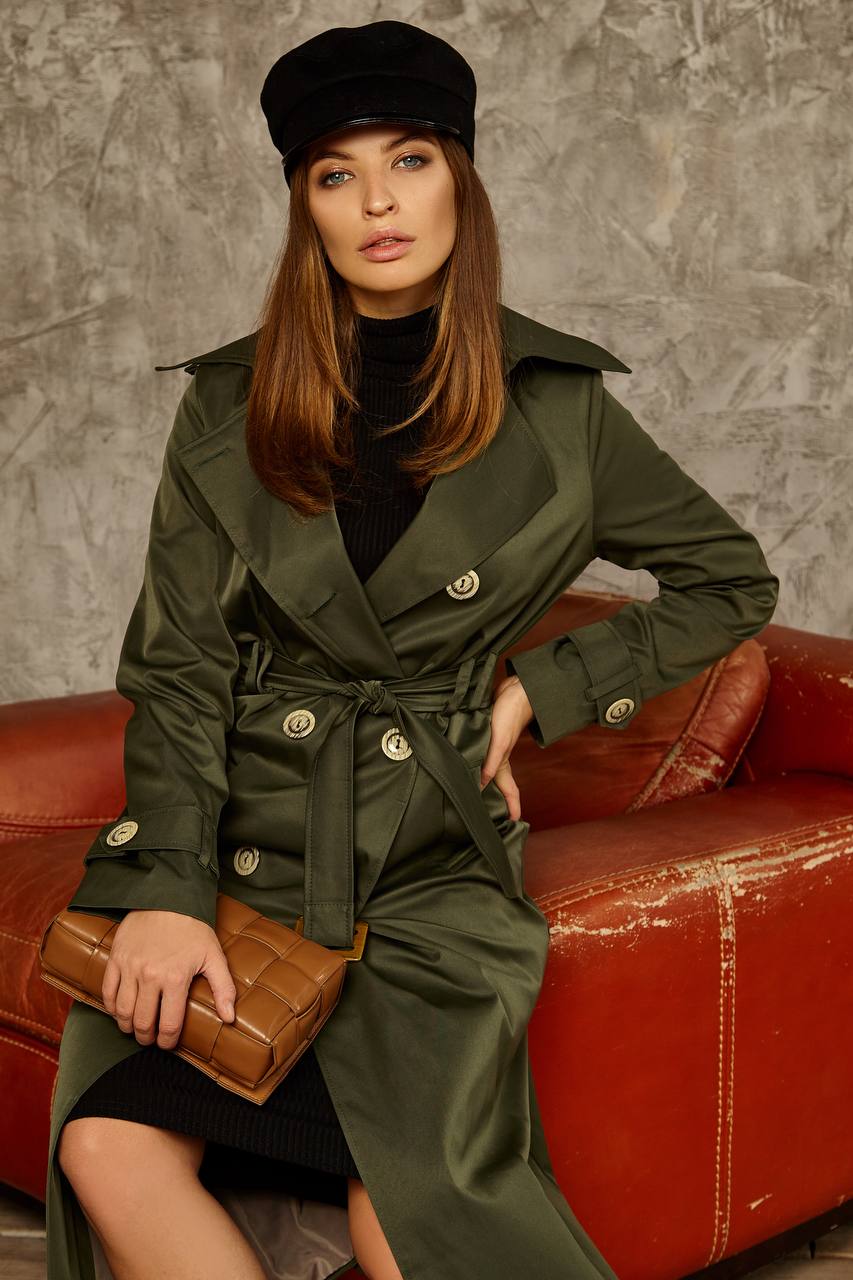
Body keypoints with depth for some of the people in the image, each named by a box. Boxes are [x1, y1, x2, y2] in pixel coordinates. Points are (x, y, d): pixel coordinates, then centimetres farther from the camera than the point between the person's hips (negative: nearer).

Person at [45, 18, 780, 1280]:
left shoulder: (556, 407, 4)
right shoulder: (229, 408, 6)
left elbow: (732, 580, 15)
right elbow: (179, 671, 2)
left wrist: (539, 689, 5)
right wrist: (168, 890, -12)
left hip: (426, 863, -1)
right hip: (240, 844, 2)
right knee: (110, 1147, -22)